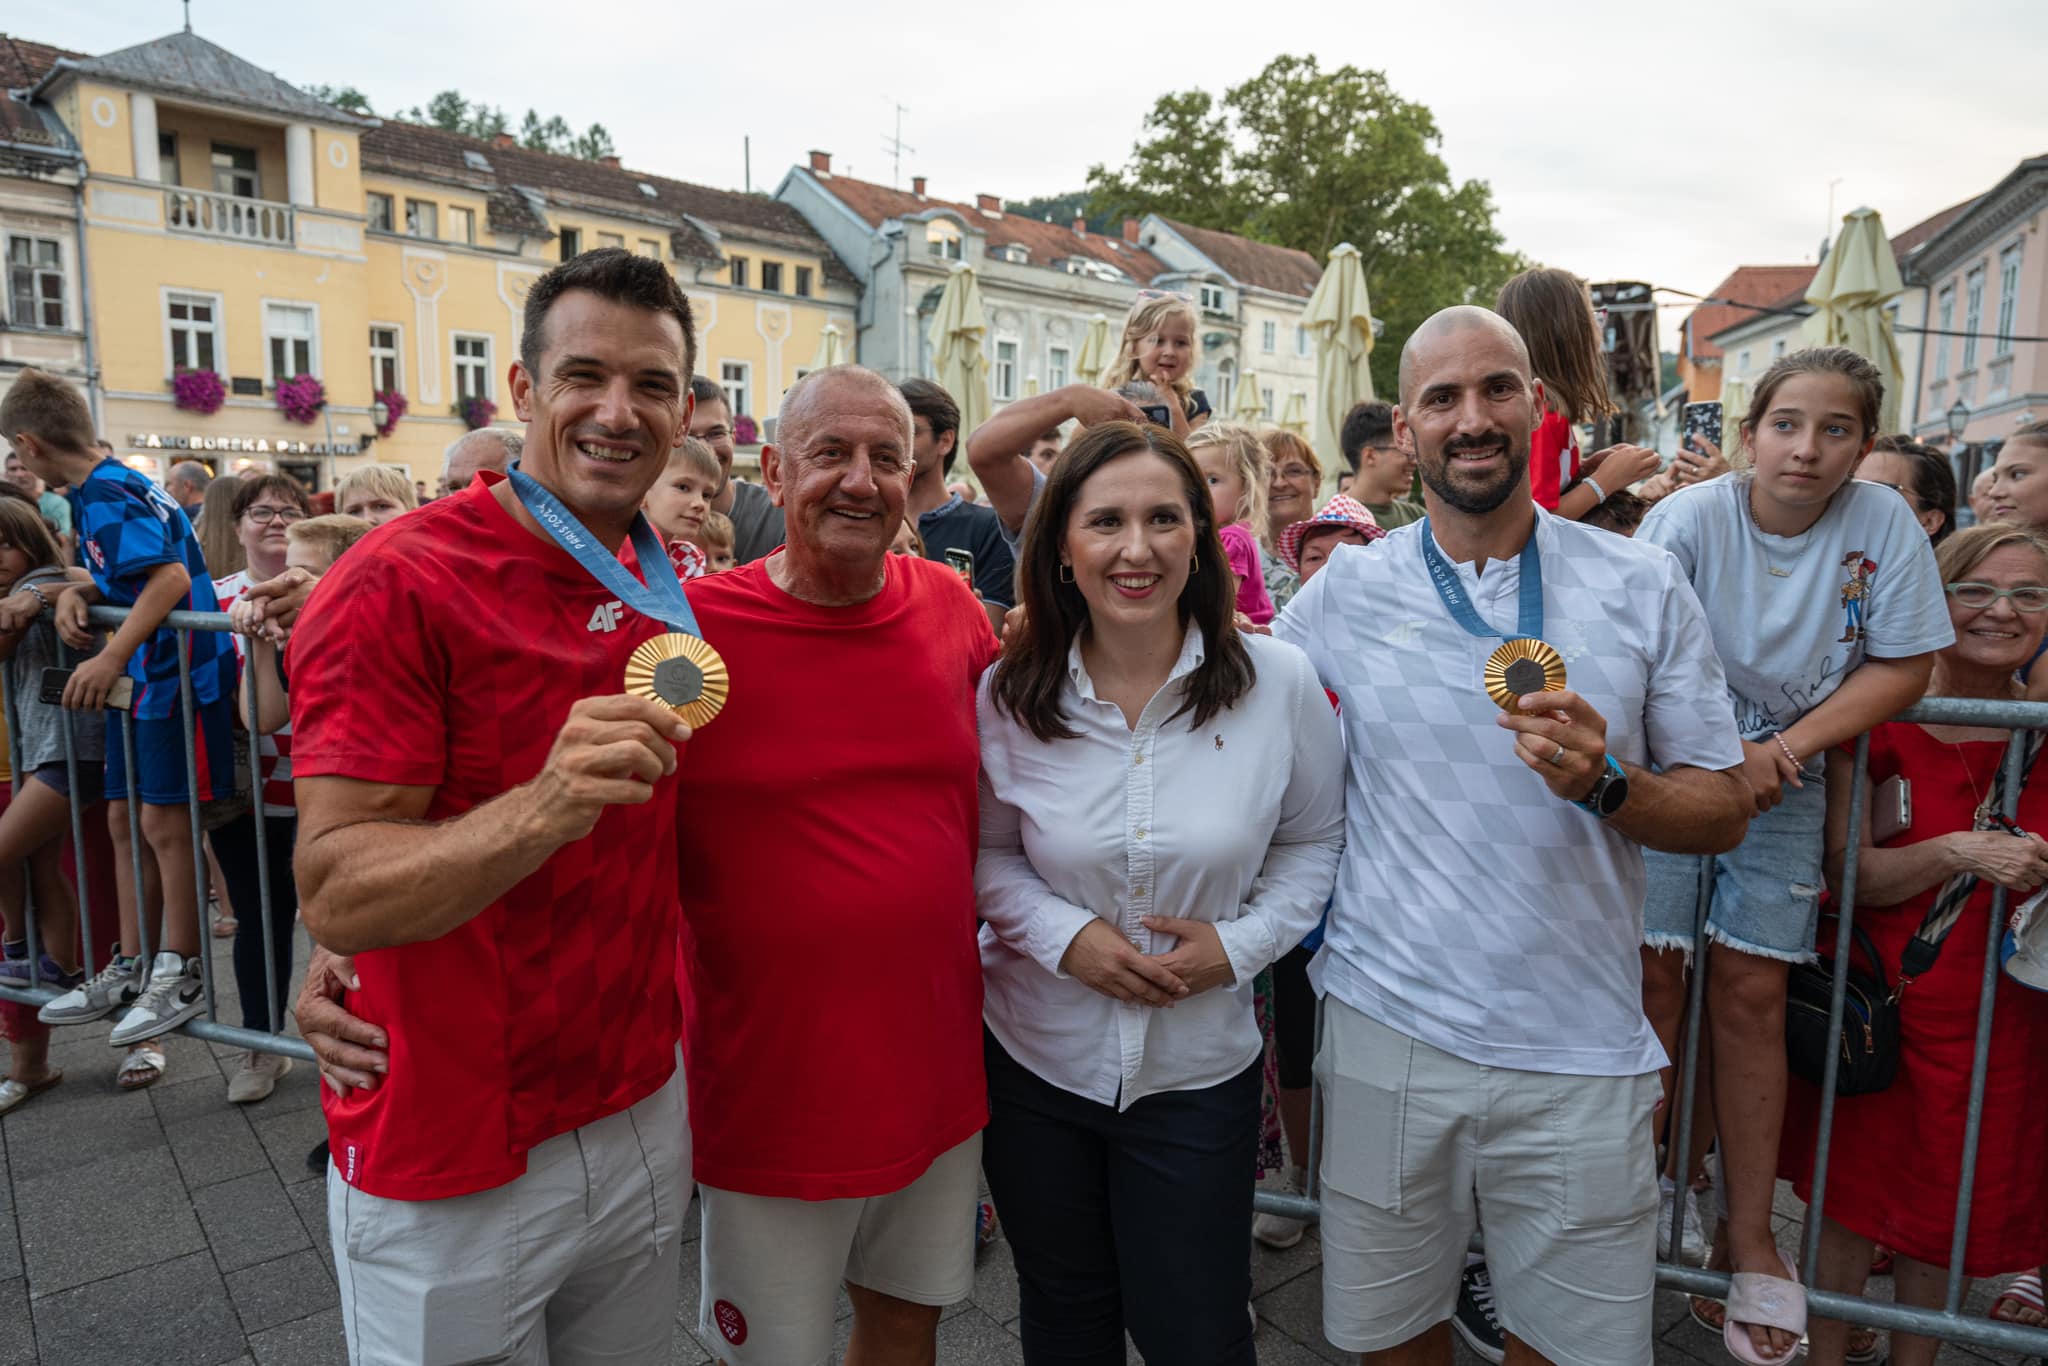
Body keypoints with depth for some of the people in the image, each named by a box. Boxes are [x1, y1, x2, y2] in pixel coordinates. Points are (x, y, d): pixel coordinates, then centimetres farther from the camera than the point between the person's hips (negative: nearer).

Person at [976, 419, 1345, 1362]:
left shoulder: (1278, 681, -12)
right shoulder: (1008, 694, -11)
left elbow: (1315, 839, 0)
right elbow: (985, 853, 1)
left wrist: (1243, 942, -14)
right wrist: (1064, 934, -16)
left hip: (1199, 1071, -1)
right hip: (1035, 1059, 1)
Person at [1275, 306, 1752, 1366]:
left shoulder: (1644, 588, -1)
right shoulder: (1342, 593, -1)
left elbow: (1724, 809, 1)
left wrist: (1606, 784, -18)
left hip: (1580, 1052, 0)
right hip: (1388, 1031, 1)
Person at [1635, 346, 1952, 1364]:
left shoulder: (1884, 524, -8)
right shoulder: (1691, 518, -15)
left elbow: (1902, 667, -6)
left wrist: (1787, 748, -16)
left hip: (1785, 786, 2)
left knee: (1751, 995, 5)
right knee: (1652, 978, -1)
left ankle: (1748, 1234, 19)